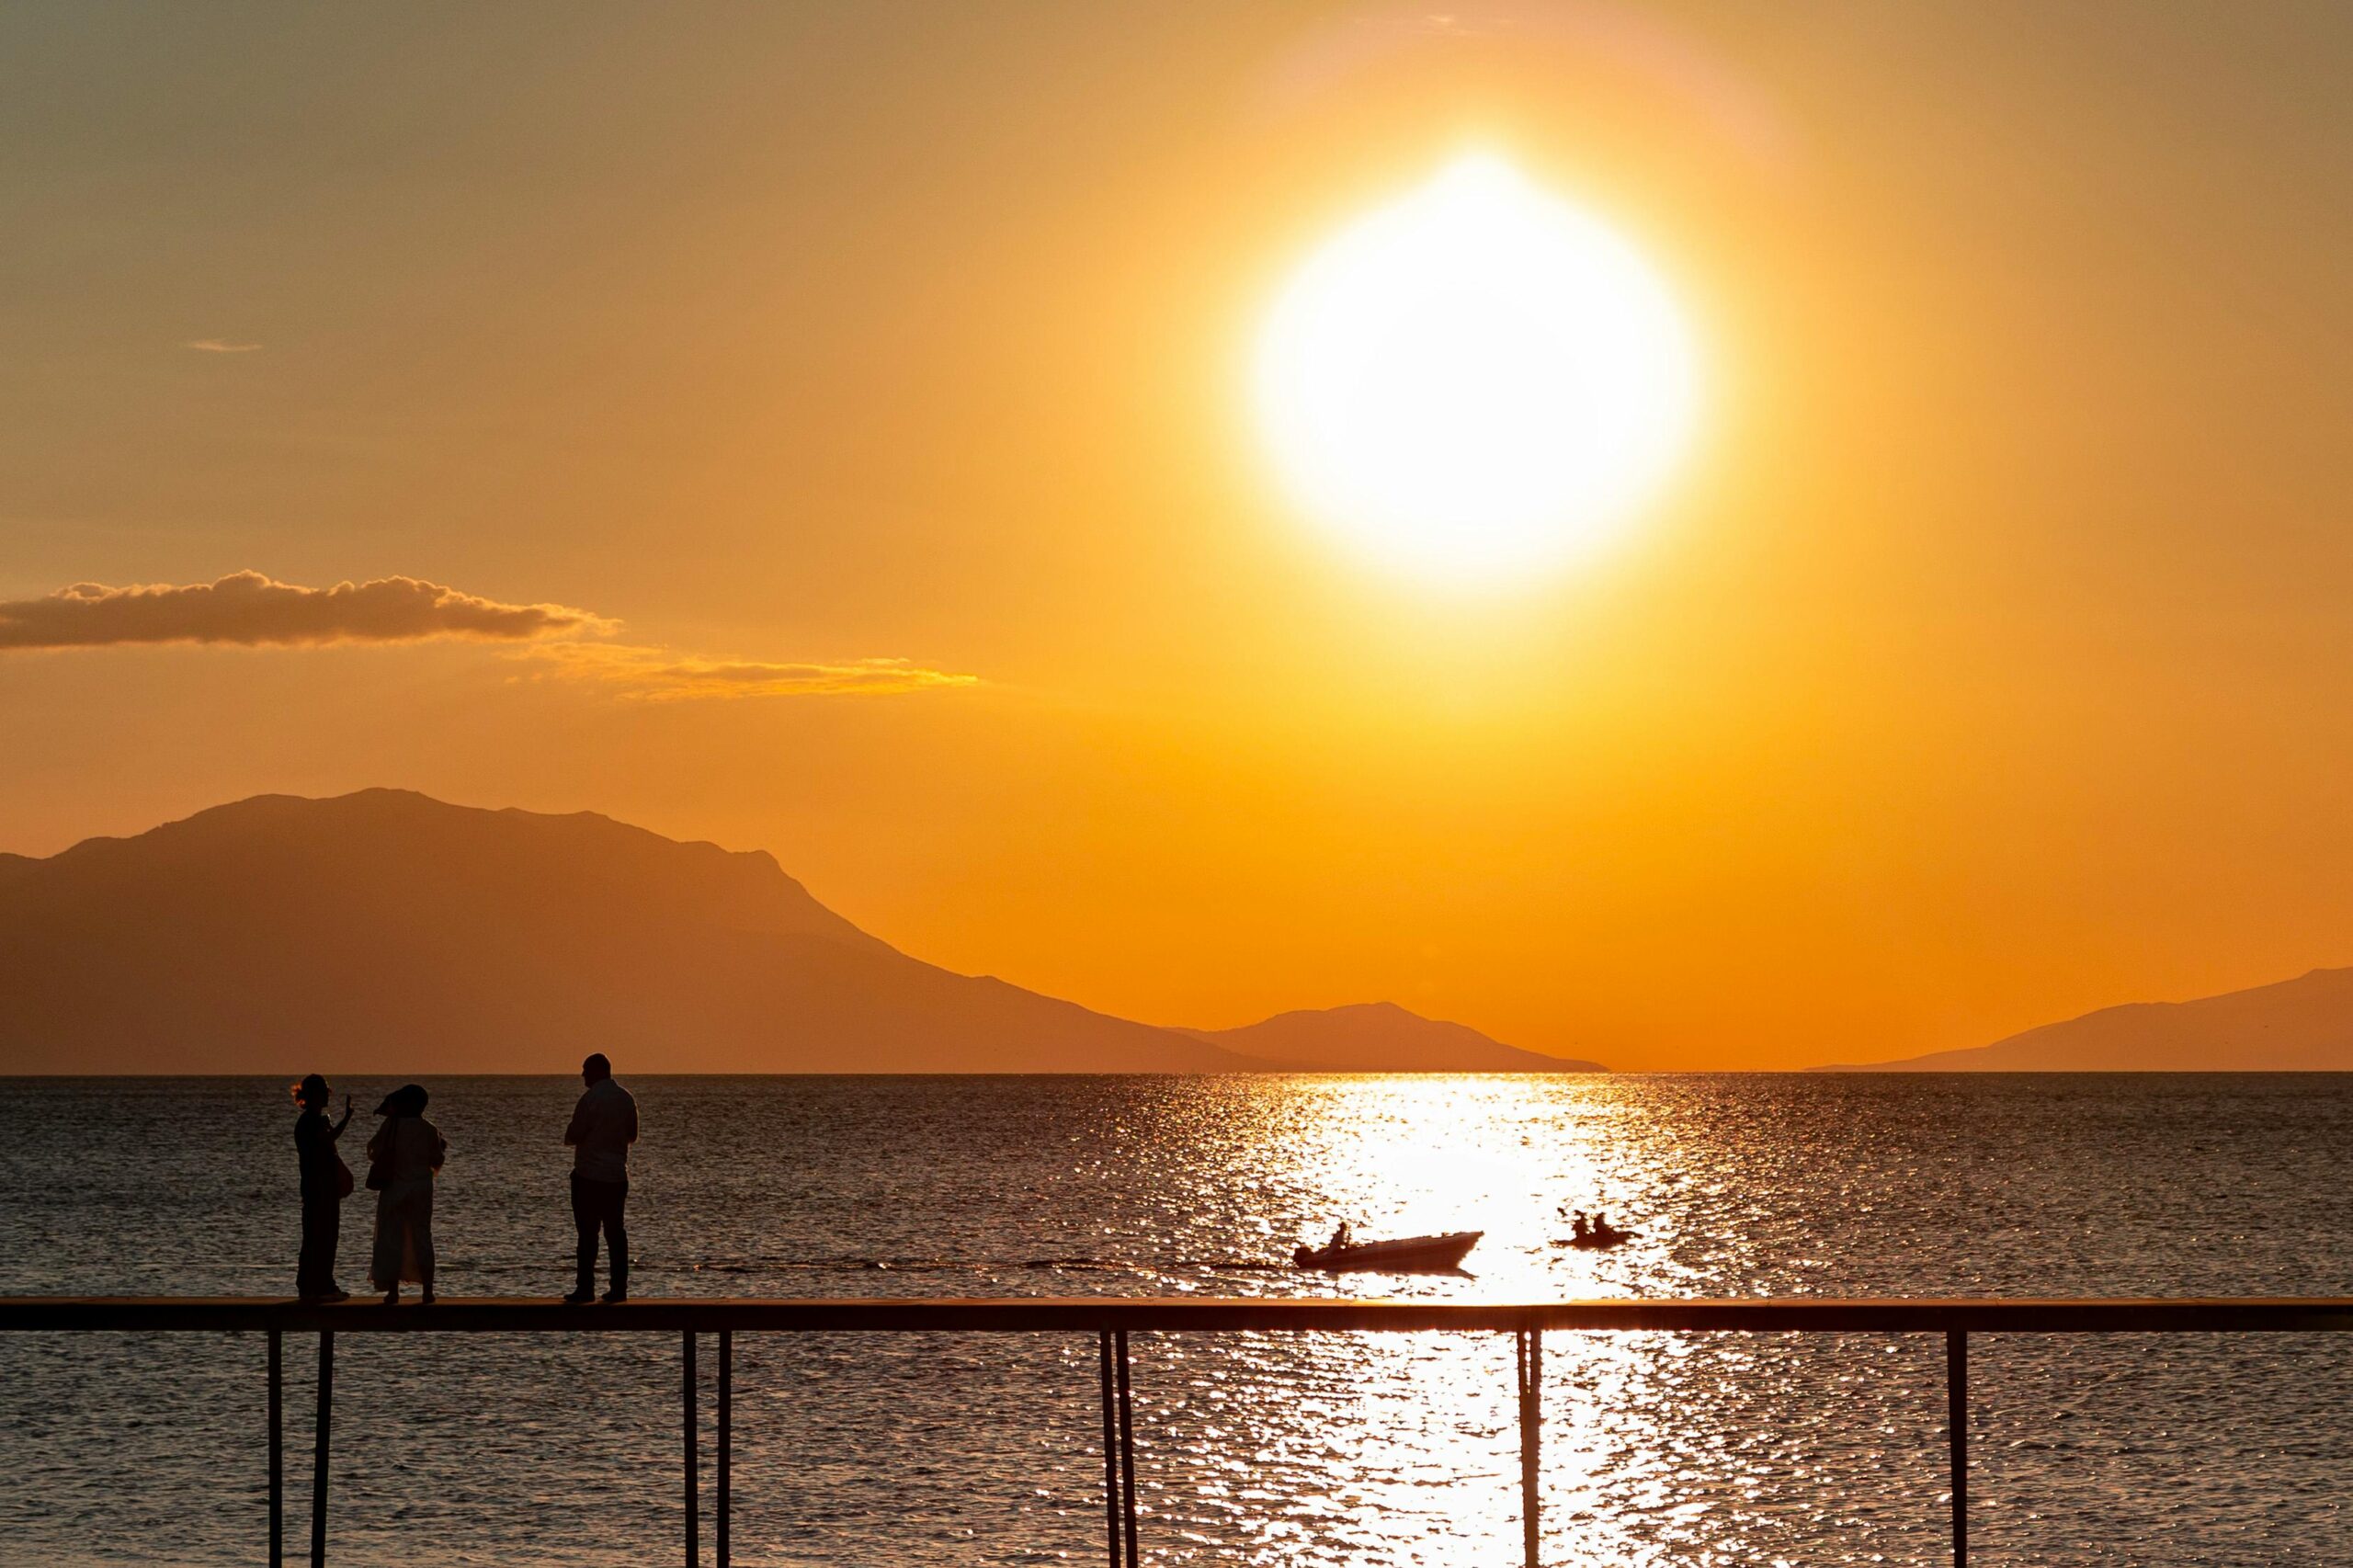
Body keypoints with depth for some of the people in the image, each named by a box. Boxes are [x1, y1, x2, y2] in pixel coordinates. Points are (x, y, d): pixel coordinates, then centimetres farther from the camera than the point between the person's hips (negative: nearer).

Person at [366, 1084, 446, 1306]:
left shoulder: (391, 1126, -9)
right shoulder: (428, 1130, -3)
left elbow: (373, 1152, -1)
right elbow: (436, 1161, 3)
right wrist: (442, 1146, 24)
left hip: (394, 1186, -2)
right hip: (421, 1188, 2)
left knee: (391, 1237, 4)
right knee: (422, 1236, 11)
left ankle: (393, 1292, 0)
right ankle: (427, 1291, 9)